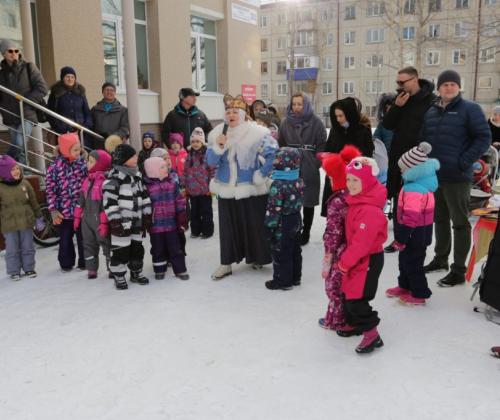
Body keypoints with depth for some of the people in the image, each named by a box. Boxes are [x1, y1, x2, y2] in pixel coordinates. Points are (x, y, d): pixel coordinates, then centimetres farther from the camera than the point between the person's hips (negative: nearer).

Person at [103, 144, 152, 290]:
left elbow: (144, 196, 15)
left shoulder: (137, 175, 9)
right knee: (121, 250, 0)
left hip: (136, 221, 7)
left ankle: (136, 272, 31)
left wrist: (147, 216, 12)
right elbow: (109, 201, -19)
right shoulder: (114, 178, -15)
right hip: (121, 223, -7)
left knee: (137, 248, 16)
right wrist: (115, 222, -20)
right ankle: (119, 277, 14)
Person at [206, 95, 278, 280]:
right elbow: (211, 162, 1)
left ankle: (256, 257, 27)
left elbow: (273, 153, -8)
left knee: (254, 224, 8)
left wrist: (262, 174, -11)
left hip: (251, 189, -3)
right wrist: (218, 147, -17)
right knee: (228, 226, 9)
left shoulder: (256, 133, -10)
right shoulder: (217, 134, 2)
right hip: (226, 189, 4)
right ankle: (226, 263, 17)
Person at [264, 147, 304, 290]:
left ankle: (282, 280, 15)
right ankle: (295, 277, 30)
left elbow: (274, 209, -21)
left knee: (281, 253, 5)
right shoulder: (299, 181, -1)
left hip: (282, 225, -8)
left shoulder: (278, 185, -24)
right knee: (295, 251, 18)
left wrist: (270, 225, -13)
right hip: (296, 220, 8)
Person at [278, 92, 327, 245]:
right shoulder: (285, 122, 7)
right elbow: (281, 145, 9)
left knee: (308, 201, 7)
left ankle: (306, 232, 20)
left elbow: (322, 145, -3)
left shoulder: (316, 122, -3)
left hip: (309, 169, -2)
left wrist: (315, 163, -8)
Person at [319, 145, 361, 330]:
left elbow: (332, 234, -21)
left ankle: (335, 320, 30)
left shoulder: (337, 202, -23)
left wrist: (326, 261, -13)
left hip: (342, 254, -6)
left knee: (334, 286, 14)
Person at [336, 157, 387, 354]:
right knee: (349, 293, 20)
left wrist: (345, 262, -17)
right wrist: (346, 259, 14)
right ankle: (353, 323, 38)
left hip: (368, 260, -10)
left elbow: (362, 243, -27)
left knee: (356, 299, -6)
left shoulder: (369, 210, -28)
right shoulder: (356, 201, 4)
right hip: (357, 258, 10)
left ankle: (372, 335, 5)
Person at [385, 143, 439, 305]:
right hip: (420, 233, 10)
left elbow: (410, 218, -30)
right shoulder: (422, 184, 6)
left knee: (413, 263, 5)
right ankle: (404, 286, 40)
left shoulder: (414, 191, -29)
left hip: (415, 235, -10)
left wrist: (400, 238, -21)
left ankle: (419, 293, 20)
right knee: (405, 260, 23)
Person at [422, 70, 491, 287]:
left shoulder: (470, 109, -6)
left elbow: (484, 138, -9)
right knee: (440, 219, 18)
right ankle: (440, 258, 33)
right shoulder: (431, 112, 12)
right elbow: (424, 139, 19)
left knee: (460, 223, 1)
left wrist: (464, 162, -16)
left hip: (457, 177, -6)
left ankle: (458, 270, 6)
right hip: (434, 176, 6)